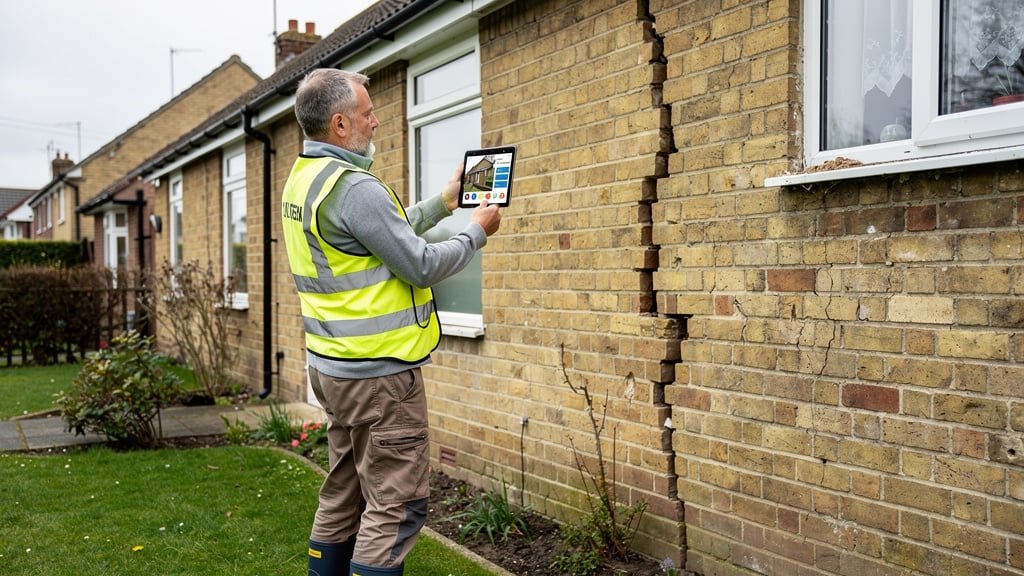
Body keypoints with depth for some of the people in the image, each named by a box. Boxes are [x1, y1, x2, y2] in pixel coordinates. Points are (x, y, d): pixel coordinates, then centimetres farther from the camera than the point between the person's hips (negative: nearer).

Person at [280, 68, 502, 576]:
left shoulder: (303, 178, 10)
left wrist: (443, 203, 21)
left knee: (344, 496, 19)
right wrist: (476, 232, -2)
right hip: (378, 372, -10)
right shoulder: (353, 186, -20)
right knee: (395, 507, -3)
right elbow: (422, 267, -17)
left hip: (332, 364, 10)